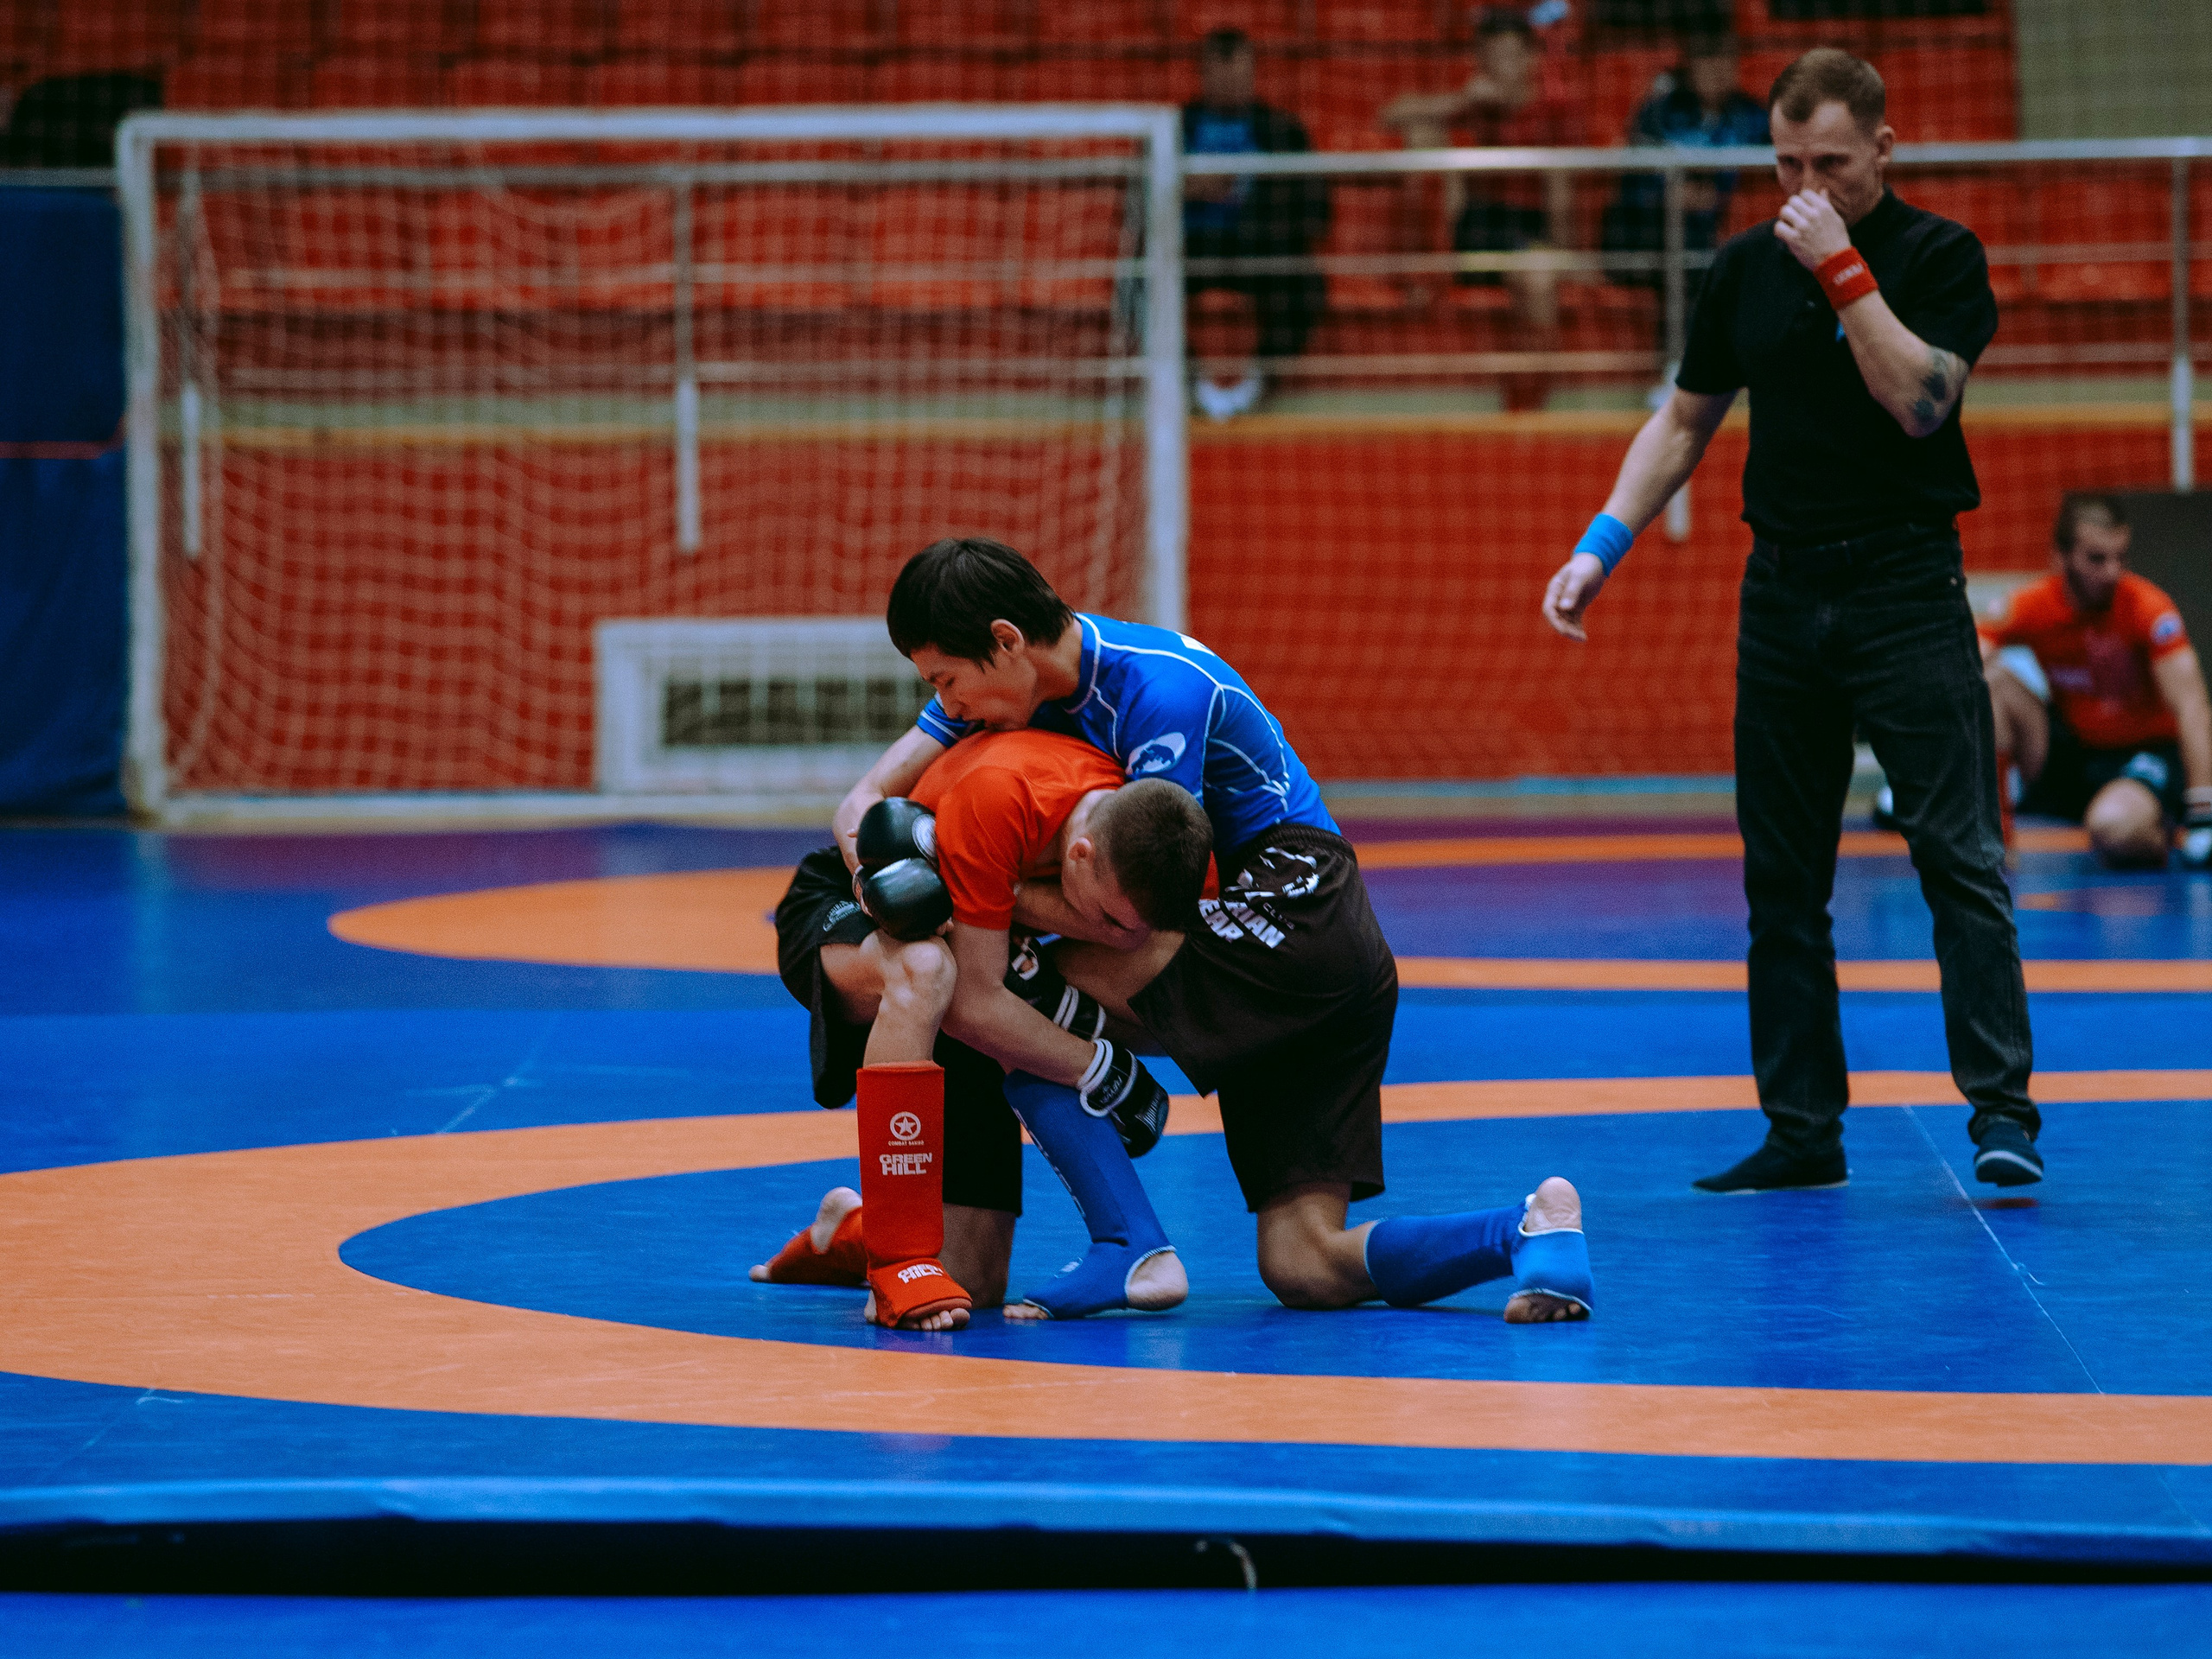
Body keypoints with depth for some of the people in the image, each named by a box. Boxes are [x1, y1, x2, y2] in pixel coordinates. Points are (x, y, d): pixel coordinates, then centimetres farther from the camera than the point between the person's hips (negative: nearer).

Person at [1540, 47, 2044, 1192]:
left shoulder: (1939, 255, -4)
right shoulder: (1747, 269, 9)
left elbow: (1918, 399, -18)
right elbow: (1683, 421, 16)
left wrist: (1843, 269, -19)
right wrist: (1602, 546, 6)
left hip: (1905, 589, -5)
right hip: (1783, 590, 5)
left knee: (1957, 853, -11)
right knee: (1782, 881, 5)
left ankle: (2001, 1108, -11)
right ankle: (1803, 1130, 11)